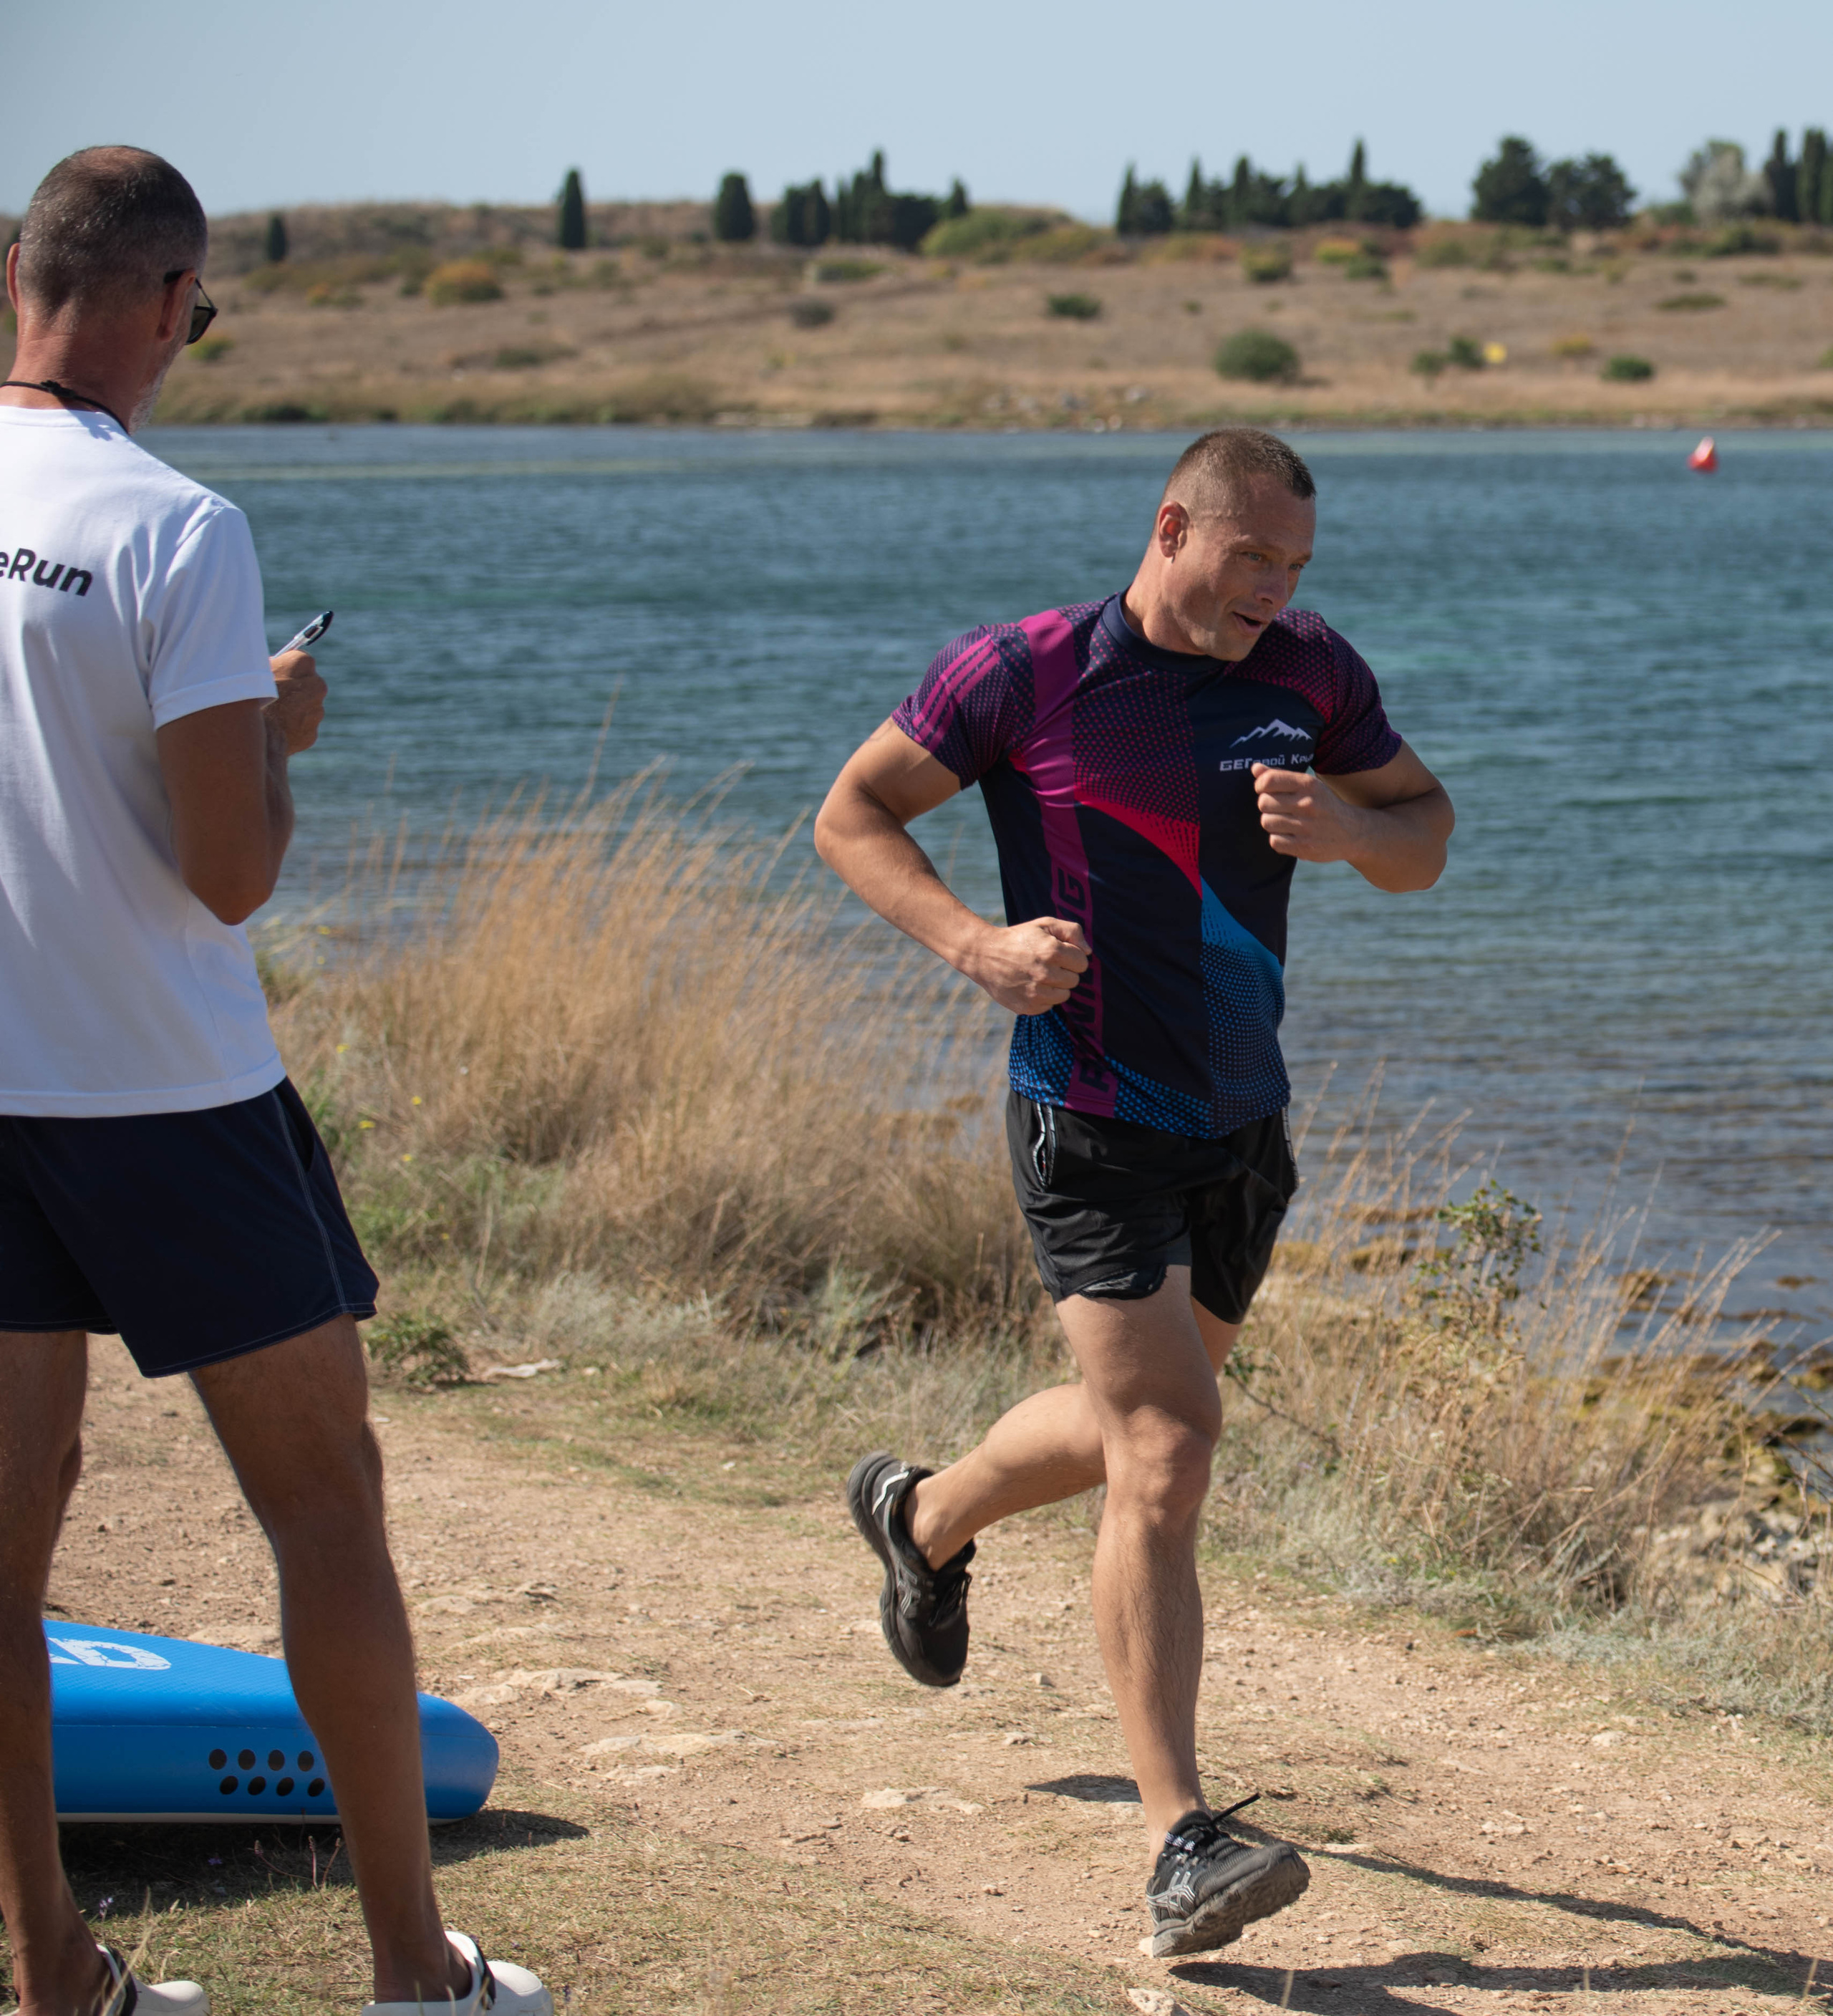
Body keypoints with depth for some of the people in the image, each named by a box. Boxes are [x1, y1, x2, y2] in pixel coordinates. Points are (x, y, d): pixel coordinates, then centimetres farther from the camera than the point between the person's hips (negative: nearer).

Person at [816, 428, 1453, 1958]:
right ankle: (1183, 1848, -15)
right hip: (1094, 1126, -6)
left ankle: (924, 1517, 53)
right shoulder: (1022, 676, -10)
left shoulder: (1311, 672, 3)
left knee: (1137, 1431, 21)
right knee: (1166, 1455, -16)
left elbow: (1426, 837, 12)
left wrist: (1347, 830, -12)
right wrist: (977, 942, -17)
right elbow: (851, 816, -1)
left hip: (1244, 1127, 6)